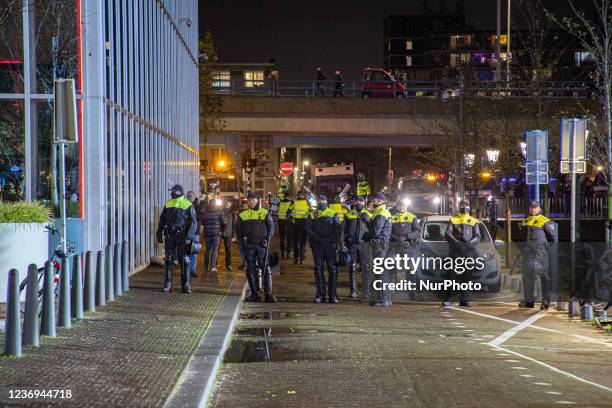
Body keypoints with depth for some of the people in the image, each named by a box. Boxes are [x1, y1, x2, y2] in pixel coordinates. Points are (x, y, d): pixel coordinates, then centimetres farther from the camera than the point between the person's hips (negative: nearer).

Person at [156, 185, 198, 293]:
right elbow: (162, 220, 18)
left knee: (184, 260, -1)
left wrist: (189, 237, -16)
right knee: (168, 260, 2)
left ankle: (186, 285, 4)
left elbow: (193, 222, -8)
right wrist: (159, 234, 11)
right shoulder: (168, 204, 11)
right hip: (169, 236, 4)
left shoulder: (188, 205, -4)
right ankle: (168, 284, 6)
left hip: (182, 236, -4)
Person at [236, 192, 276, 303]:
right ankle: (254, 293, 10)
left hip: (262, 245, -2)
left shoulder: (264, 213, 4)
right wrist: (242, 240, 2)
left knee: (266, 268, -6)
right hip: (249, 246, 2)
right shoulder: (243, 215, 10)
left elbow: (271, 227, 5)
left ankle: (268, 293, -5)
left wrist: (267, 240, -5)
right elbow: (238, 229, 15)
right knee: (251, 269, 3)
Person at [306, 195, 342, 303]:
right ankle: (320, 293, 3)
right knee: (318, 269, 0)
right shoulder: (312, 215, 11)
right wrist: (318, 239, -12)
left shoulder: (333, 214, 7)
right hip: (317, 246, 1)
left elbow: (338, 229, 0)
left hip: (330, 245, -1)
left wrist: (329, 239, -13)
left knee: (332, 269, -4)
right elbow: (308, 229, 1)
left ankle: (332, 295, -1)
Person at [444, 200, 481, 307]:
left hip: (469, 251, 1)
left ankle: (464, 300, 1)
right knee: (452, 274, -6)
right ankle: (448, 299, -4)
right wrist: (456, 242, -16)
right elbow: (448, 234, 1)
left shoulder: (474, 221, 16)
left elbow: (477, 236, 6)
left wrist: (470, 243, -14)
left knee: (467, 276, -1)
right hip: (455, 251, -1)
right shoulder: (453, 220, 13)